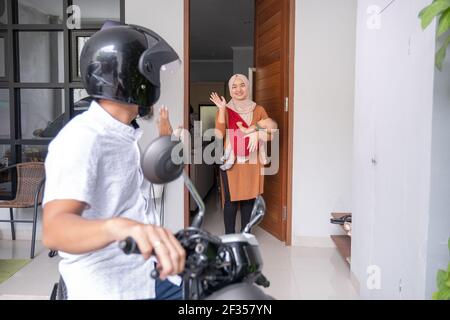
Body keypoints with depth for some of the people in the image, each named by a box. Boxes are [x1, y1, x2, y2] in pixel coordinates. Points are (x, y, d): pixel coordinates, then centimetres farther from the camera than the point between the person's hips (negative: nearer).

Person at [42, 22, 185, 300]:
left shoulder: (126, 132, 8)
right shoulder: (83, 137, -21)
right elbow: (54, 230, -34)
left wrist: (165, 138, 21)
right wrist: (121, 226, -52)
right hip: (110, 289, -8)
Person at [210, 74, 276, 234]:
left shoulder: (258, 110, 6)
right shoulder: (225, 110, 2)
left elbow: (270, 134, 1)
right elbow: (219, 135, -12)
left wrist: (256, 134, -18)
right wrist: (222, 109, -14)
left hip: (252, 162, 2)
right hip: (231, 162, -2)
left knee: (248, 199, 8)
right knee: (231, 200, -1)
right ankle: (229, 236, 13)